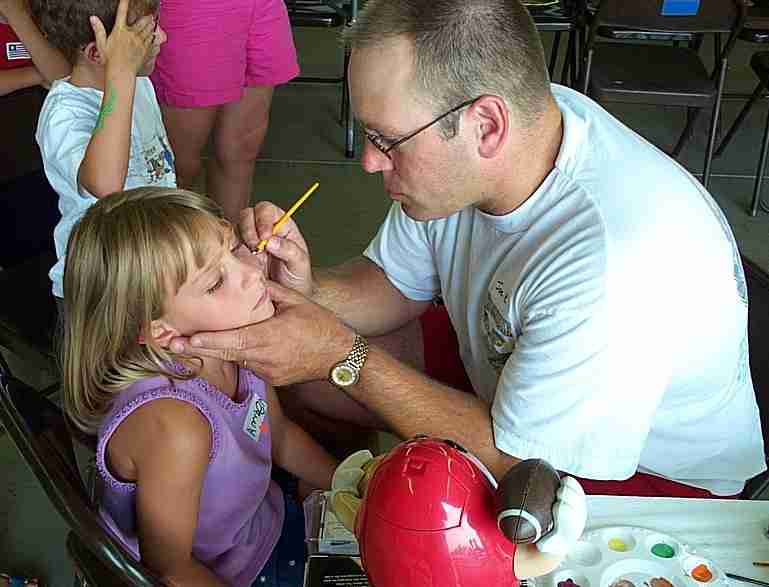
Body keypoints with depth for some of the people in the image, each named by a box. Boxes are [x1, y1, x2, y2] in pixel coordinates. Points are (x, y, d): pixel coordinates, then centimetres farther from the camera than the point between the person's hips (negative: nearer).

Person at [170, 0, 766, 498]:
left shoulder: (626, 261, -40)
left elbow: (516, 464, -29)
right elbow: (397, 286, -1)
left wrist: (342, 357, -29)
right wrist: (310, 292, -22)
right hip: (504, 370, 7)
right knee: (294, 367, -1)